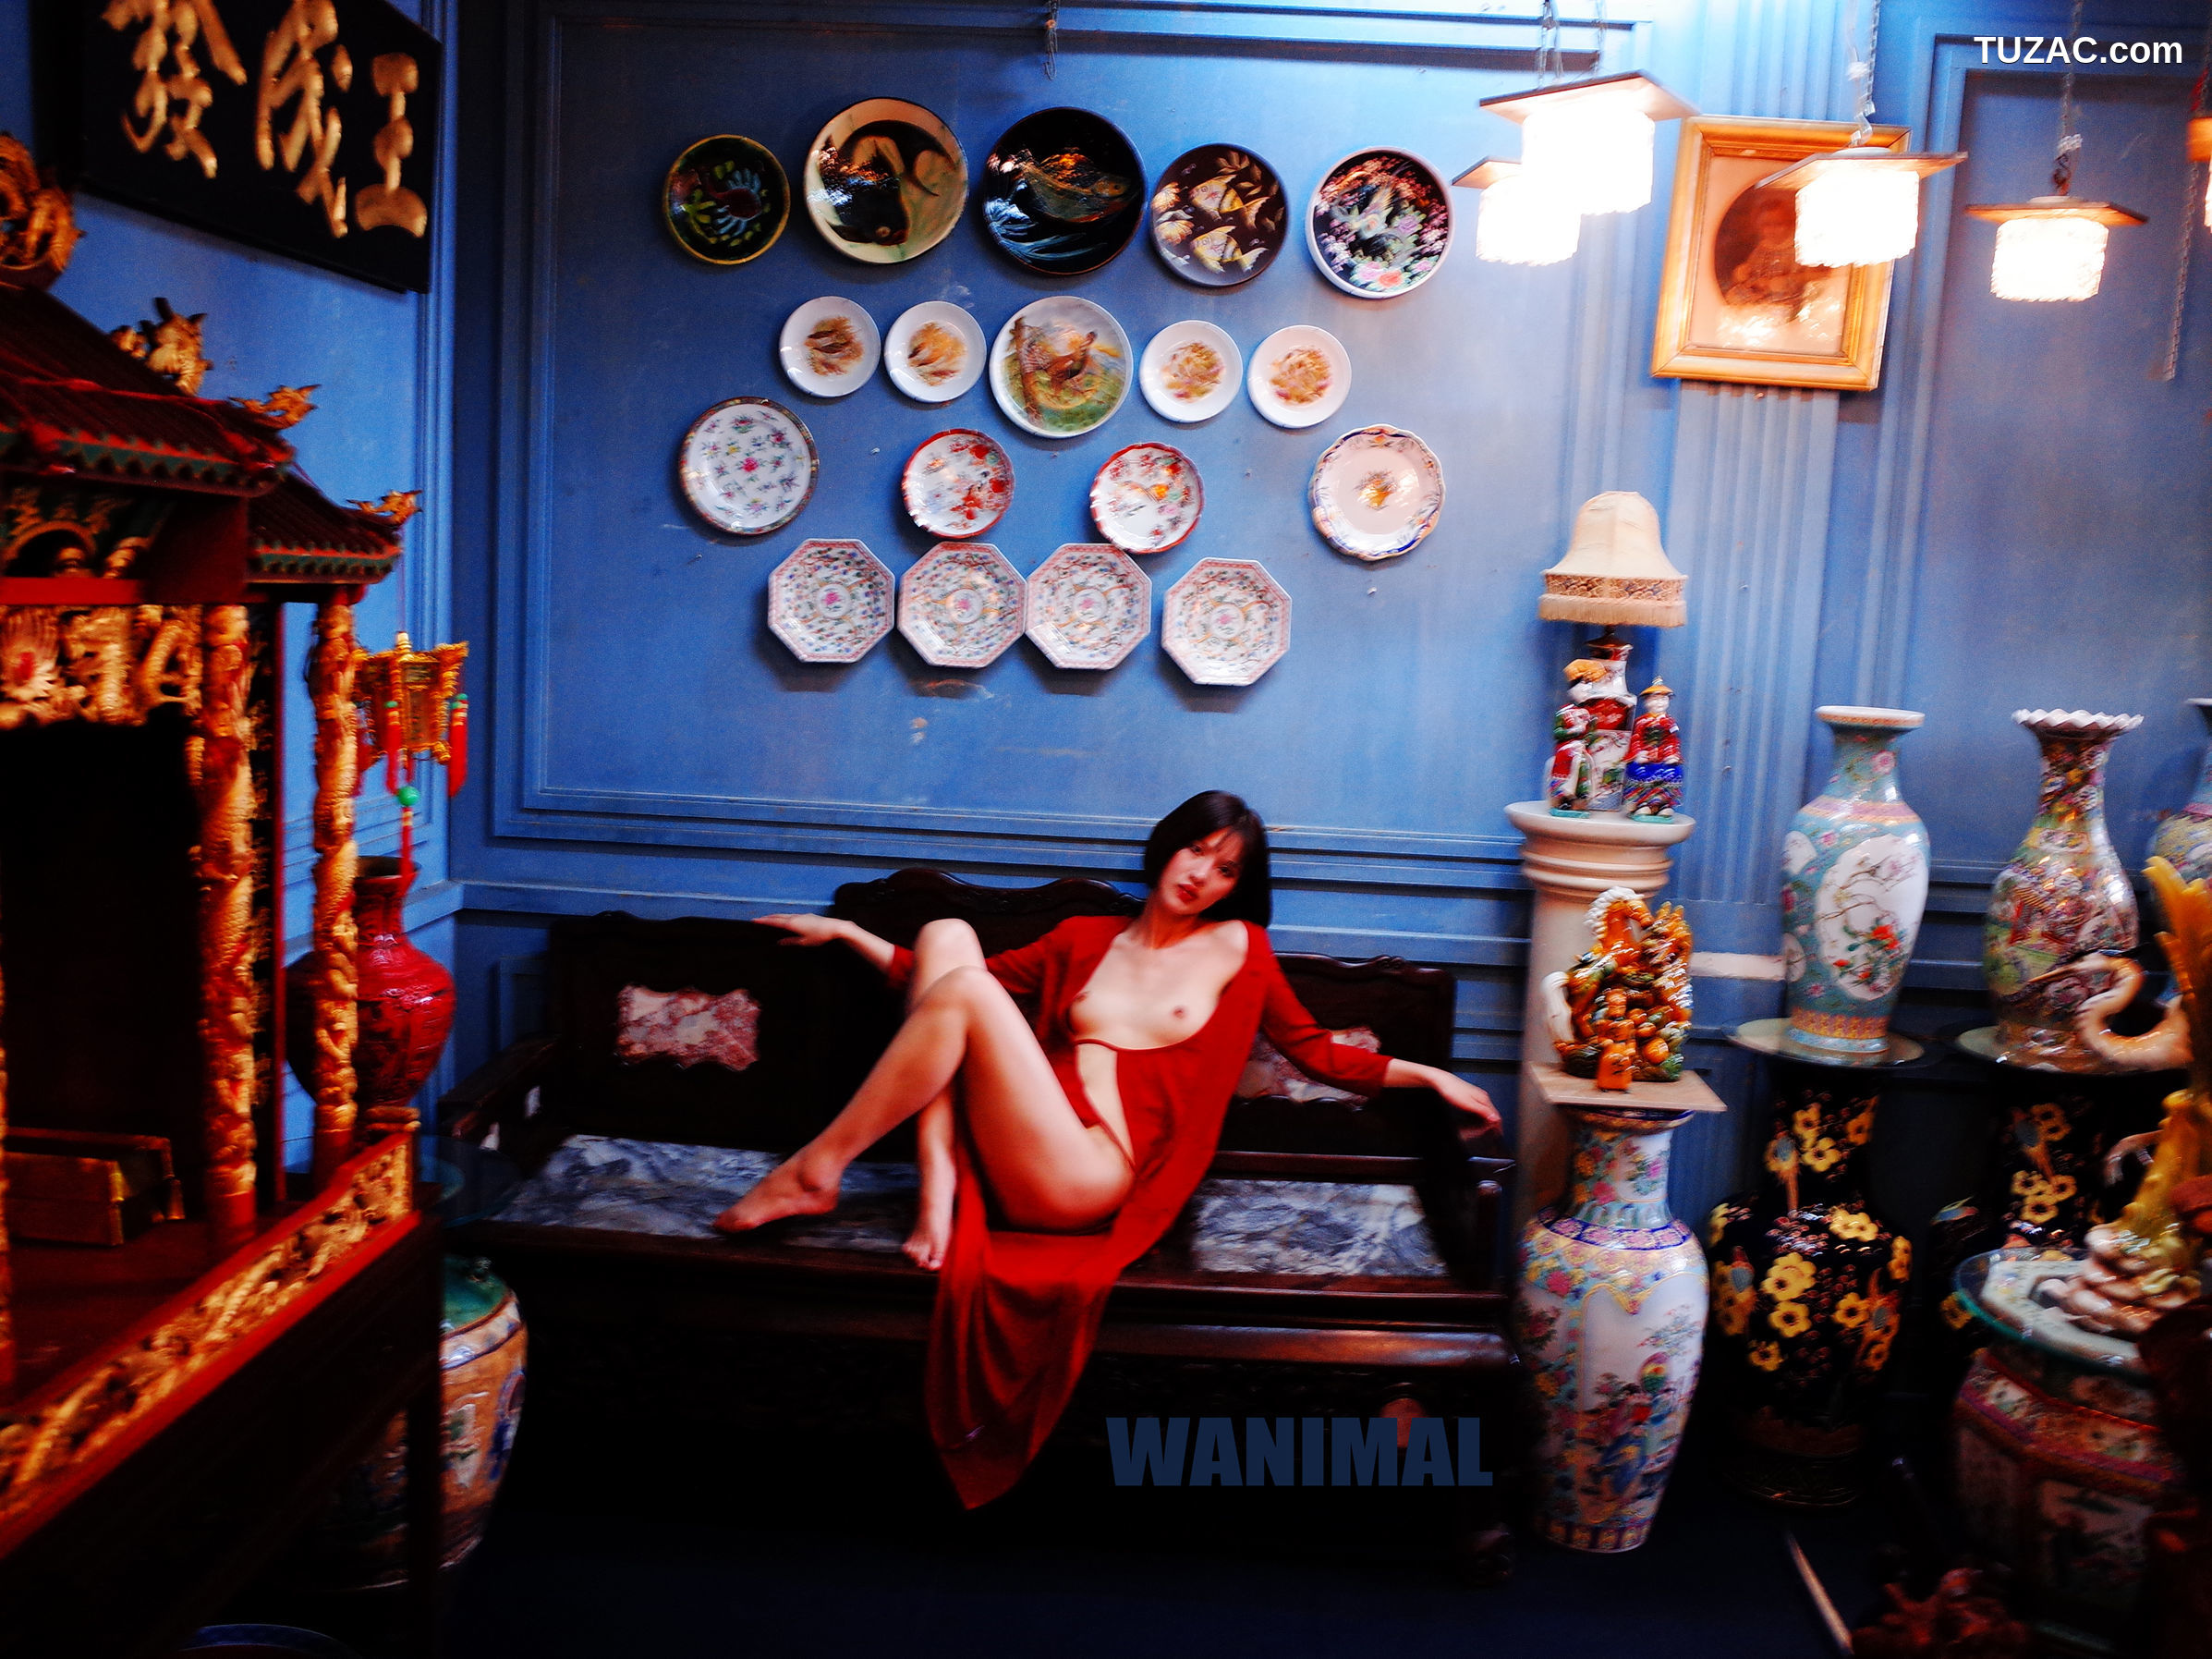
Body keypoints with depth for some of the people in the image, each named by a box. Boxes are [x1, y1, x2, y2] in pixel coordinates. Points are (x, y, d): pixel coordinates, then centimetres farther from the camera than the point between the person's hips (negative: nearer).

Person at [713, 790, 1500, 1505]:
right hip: (1005, 1164, 5)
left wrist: (1422, 1072, 9)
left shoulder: (1236, 946, 15)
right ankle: (939, 1193, -19)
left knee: (967, 988, -22)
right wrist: (847, 933, 28)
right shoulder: (1084, 938, 23)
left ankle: (815, 1169, -13)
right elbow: (959, 982, 28)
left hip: (1092, 1176, -4)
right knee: (946, 934, -7)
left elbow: (1316, 1051, 19)